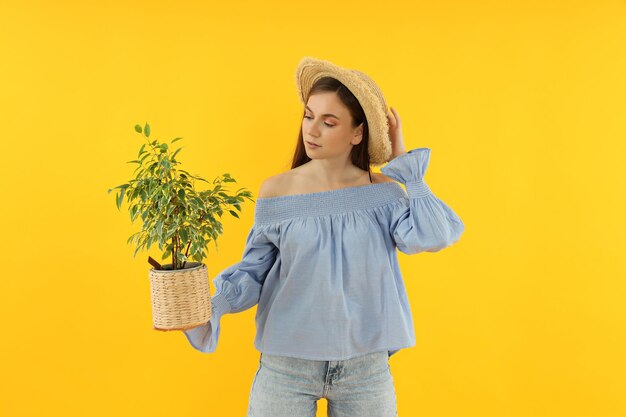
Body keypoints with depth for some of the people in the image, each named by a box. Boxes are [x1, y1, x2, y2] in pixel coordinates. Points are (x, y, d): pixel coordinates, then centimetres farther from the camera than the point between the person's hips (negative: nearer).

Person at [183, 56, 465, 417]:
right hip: (286, 363, 0)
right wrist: (208, 306, -18)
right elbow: (253, 272, -1)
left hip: (366, 366, 1)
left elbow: (431, 236, -18)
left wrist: (404, 164, -11)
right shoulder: (277, 191, -5)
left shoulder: (382, 192, -3)